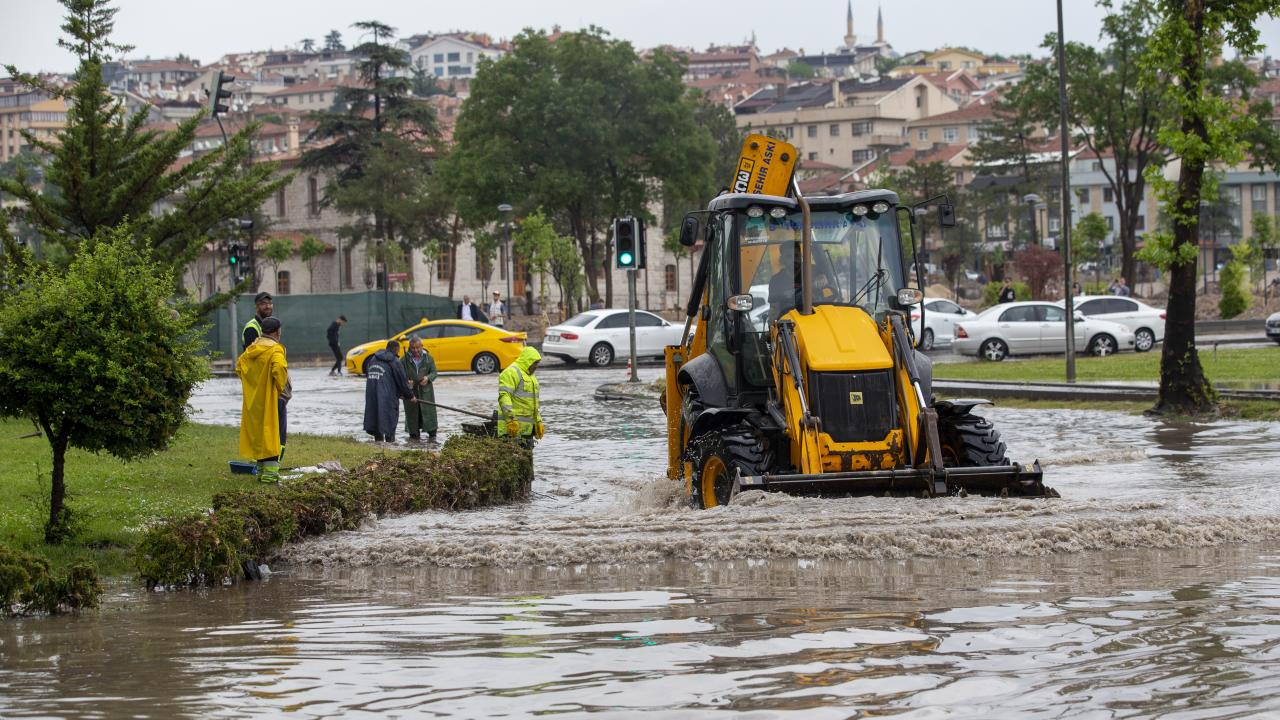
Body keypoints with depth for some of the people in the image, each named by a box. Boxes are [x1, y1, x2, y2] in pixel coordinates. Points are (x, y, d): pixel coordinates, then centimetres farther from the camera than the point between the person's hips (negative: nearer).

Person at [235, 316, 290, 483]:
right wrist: (281, 387, -14)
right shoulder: (275, 350, -14)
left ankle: (261, 469, 22)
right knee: (275, 434, -3)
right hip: (272, 400, -7)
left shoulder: (251, 350, 9)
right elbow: (279, 368, -29)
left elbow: (239, 367, 14)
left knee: (258, 433, 16)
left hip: (254, 400, 7)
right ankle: (271, 472, -9)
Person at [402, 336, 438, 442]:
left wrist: (428, 378, -17)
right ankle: (414, 435, 13)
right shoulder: (405, 359, 2)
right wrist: (406, 381, -20)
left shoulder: (428, 358, 6)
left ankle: (432, 435, 7)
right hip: (411, 391, 0)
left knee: (429, 411, -2)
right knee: (412, 413, 2)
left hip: (425, 390, 0)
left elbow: (434, 372, 5)